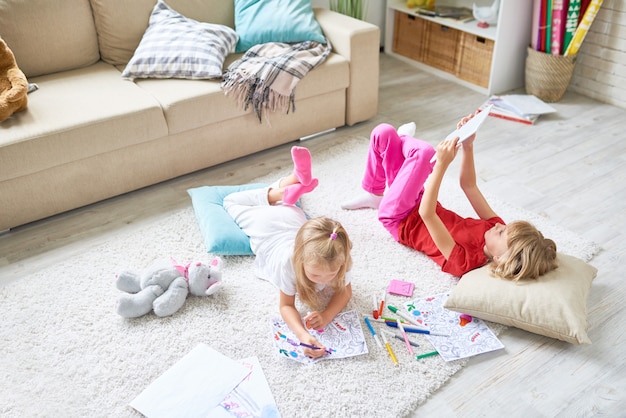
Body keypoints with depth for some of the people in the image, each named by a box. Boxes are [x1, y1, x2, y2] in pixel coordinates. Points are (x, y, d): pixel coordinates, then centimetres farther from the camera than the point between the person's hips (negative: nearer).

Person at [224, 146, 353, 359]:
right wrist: (302, 335, -58)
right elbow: (286, 305, -38)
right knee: (231, 202, 29)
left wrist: (326, 316, -47)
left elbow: (345, 291, -26)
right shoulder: (288, 262, -50)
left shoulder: (336, 259, -42)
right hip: (265, 226, -2)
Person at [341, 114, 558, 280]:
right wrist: (468, 146, -24)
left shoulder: (464, 261, -35)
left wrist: (442, 164, -47)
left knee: (426, 153, -26)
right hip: (418, 204, 6)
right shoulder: (495, 227, -17)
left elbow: (426, 214, -43)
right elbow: (468, 184, -10)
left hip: (401, 220, -6)